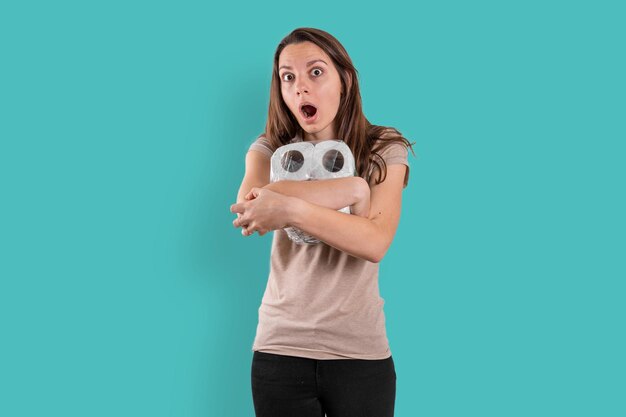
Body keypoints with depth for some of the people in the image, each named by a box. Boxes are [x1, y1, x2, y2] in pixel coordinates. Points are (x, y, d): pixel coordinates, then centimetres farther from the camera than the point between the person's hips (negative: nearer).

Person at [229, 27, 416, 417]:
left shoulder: (384, 149, -1)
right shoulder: (270, 148, 3)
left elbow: (376, 242, -16)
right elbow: (247, 206, -19)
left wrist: (292, 209, -28)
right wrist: (351, 188, -18)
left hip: (361, 352, -1)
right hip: (281, 349, 2)